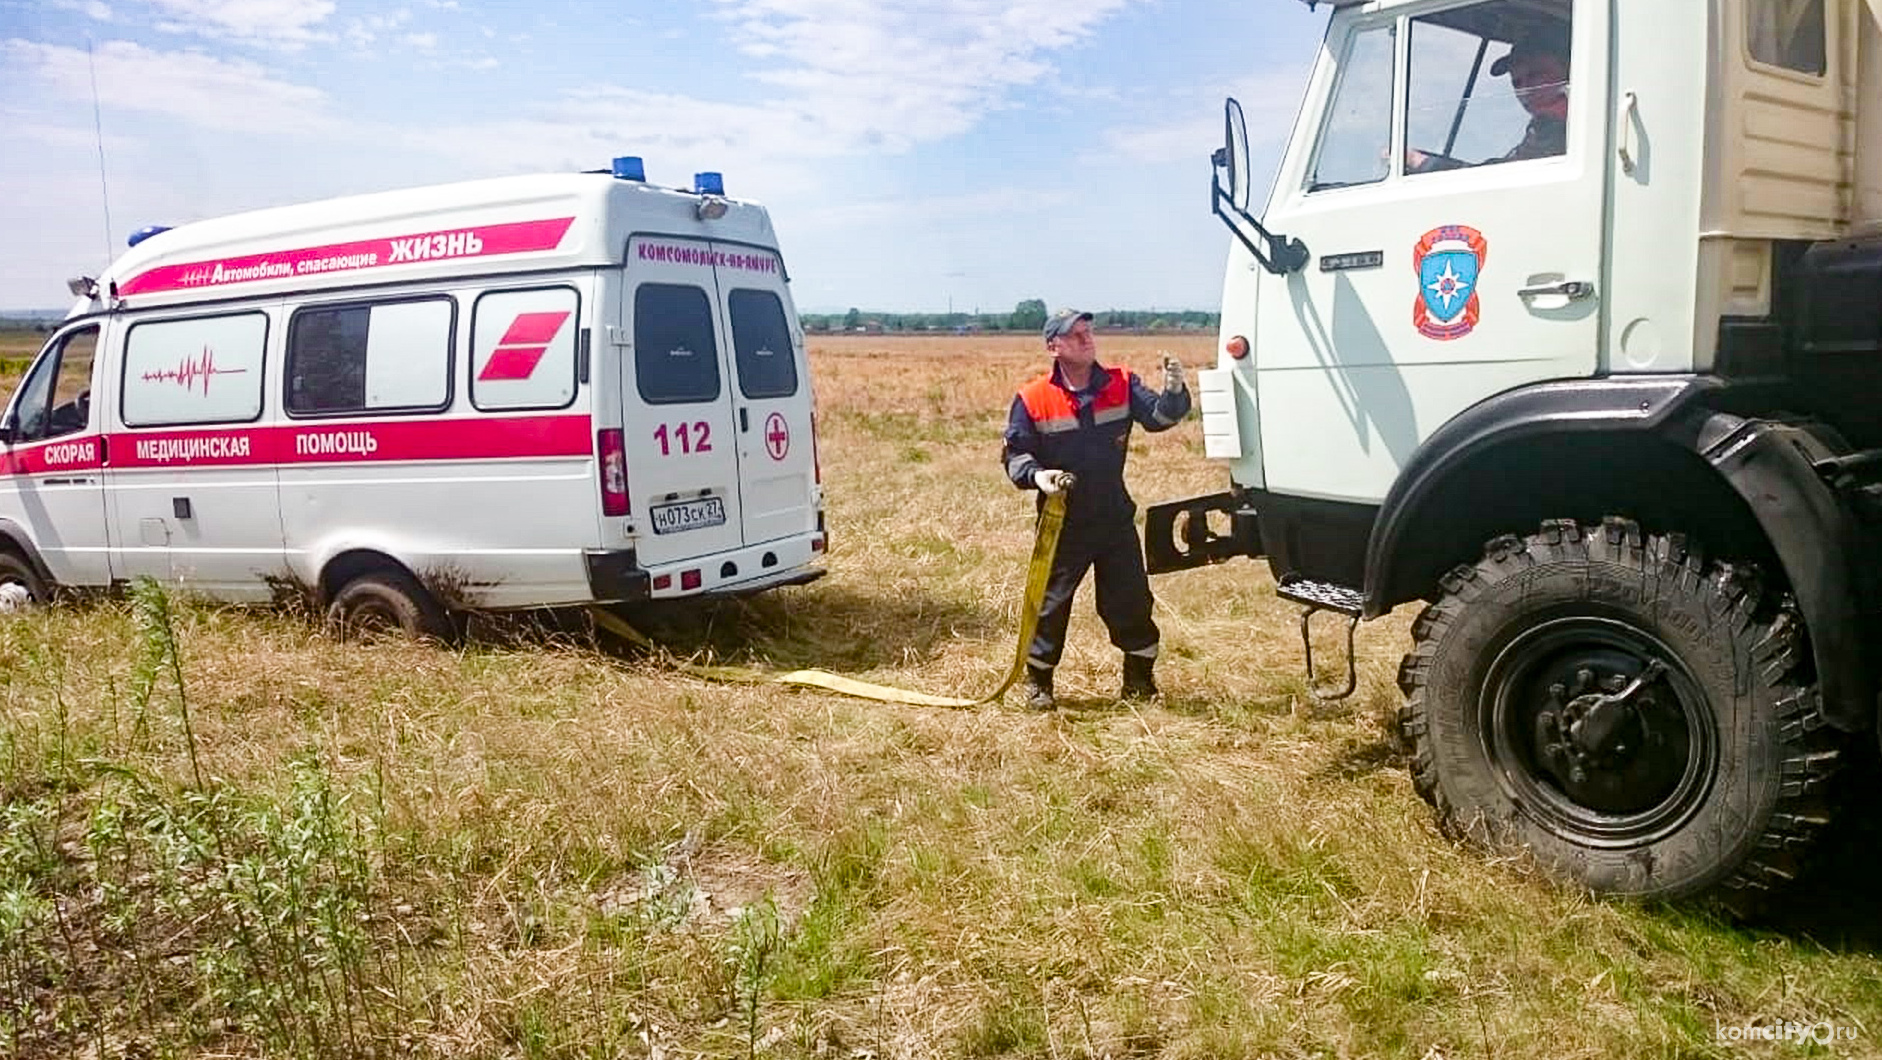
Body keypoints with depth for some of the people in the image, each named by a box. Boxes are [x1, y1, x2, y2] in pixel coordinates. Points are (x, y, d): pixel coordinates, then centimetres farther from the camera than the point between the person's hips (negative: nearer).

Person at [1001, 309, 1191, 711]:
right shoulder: (1032, 399, -7)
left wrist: (1173, 391, -30)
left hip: (1115, 516, 2)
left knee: (1131, 600, 8)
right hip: (1062, 522, -2)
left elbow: (1158, 417, -10)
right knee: (1051, 602, 6)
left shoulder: (1121, 385, 0)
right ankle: (1038, 681, 22)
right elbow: (1014, 453, -1)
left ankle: (1139, 678, 25)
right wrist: (1036, 475, -21)